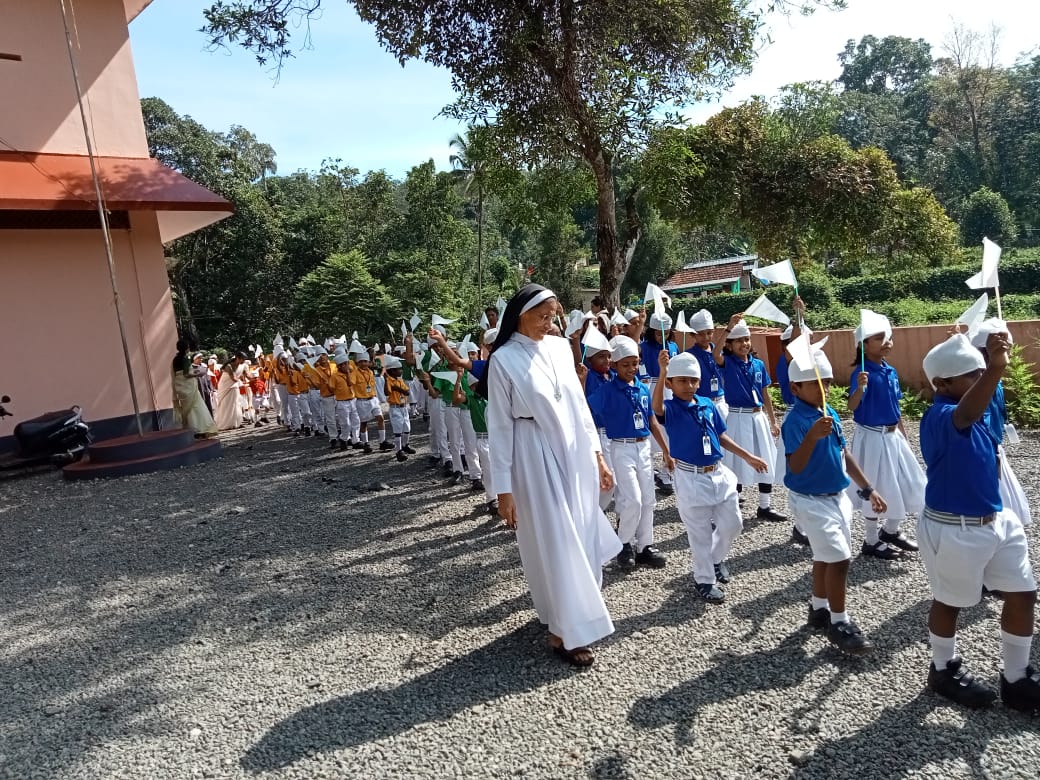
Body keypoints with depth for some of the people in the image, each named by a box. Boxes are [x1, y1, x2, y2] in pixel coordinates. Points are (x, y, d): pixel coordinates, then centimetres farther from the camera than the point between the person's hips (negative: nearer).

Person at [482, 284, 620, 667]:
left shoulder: (560, 347, 6)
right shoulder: (504, 359, -10)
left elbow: (579, 403, 12)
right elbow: (500, 425, -9)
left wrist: (596, 454, 11)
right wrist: (504, 487, -10)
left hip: (576, 454, 6)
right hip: (536, 459, -5)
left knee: (581, 536, 14)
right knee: (555, 542, 2)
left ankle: (574, 608, 37)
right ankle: (566, 631, 17)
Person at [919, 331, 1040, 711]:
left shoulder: (965, 408, 1)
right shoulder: (941, 416, -28)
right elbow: (967, 415, -54)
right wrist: (996, 369, -69)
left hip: (998, 519, 9)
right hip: (953, 530, -9)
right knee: (950, 602, 12)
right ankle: (944, 670, 37)